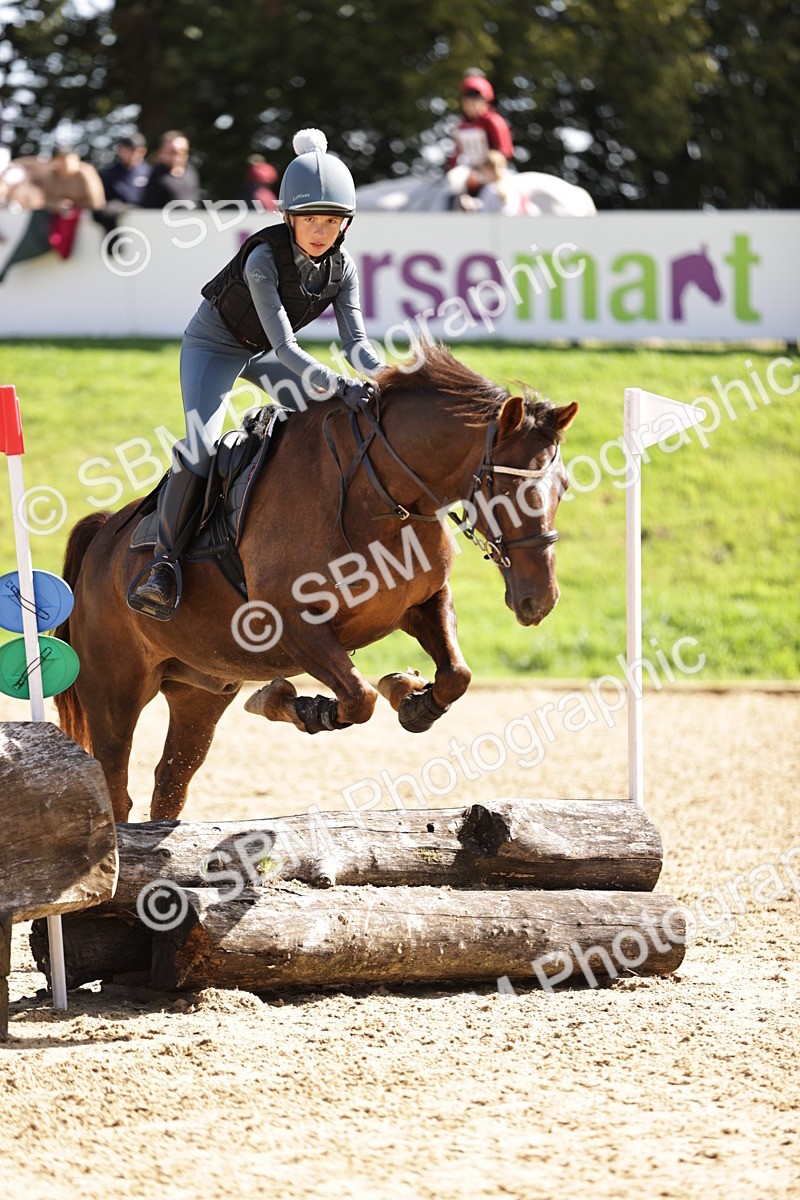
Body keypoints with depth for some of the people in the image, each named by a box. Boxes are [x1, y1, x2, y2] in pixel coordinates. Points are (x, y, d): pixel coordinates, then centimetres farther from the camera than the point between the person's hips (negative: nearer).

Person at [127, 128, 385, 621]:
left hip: (263, 353, 7)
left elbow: (356, 342, -16)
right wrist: (341, 387, -50)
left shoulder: (342, 268, -15)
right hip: (214, 345, -7)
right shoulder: (263, 259, -33)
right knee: (201, 443, -27)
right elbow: (285, 346, -38)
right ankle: (165, 561, -26)